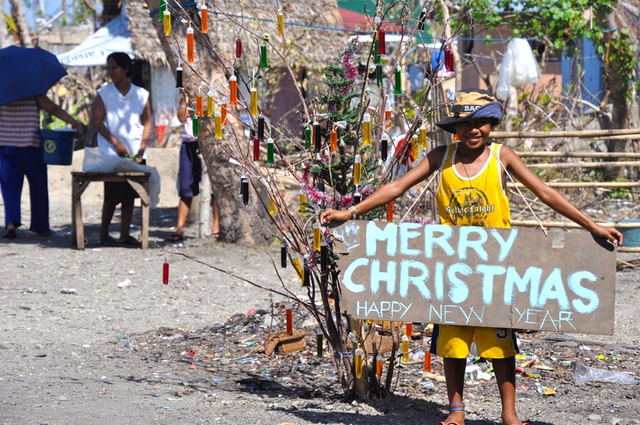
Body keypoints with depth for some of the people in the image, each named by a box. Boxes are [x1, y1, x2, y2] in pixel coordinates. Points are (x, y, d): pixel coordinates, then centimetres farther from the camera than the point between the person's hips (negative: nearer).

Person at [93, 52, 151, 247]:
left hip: (136, 155, 2)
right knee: (112, 196, -6)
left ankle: (125, 234, 10)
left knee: (129, 195, 4)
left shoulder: (141, 94, 7)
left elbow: (147, 123, 7)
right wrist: (116, 143, -14)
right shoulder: (103, 94, 3)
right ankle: (104, 234, 5)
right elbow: (98, 121, -3)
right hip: (111, 154, -2)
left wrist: (141, 148, -5)